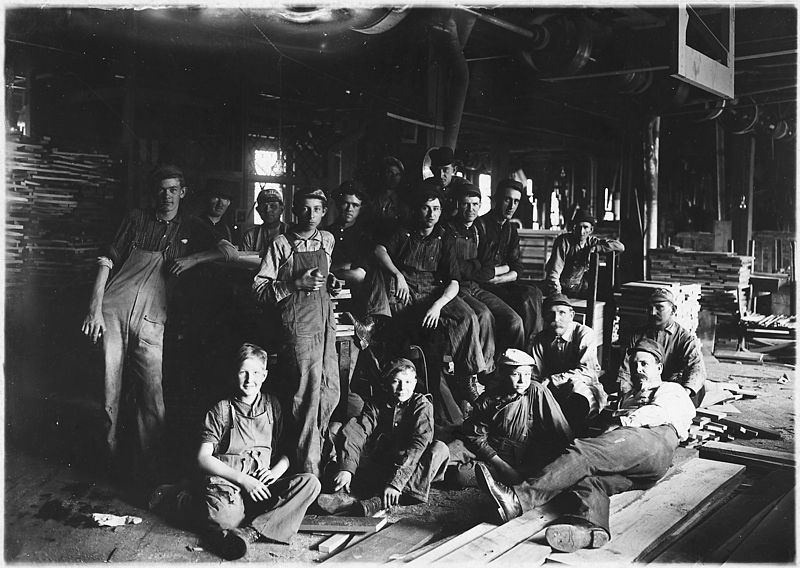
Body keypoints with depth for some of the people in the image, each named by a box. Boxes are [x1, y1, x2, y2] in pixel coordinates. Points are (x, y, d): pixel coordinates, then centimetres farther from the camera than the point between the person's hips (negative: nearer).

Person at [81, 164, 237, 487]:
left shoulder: (191, 228, 15)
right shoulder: (137, 219, 13)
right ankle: (112, 457, 19)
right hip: (112, 311, 0)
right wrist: (94, 309, -1)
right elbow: (107, 262, 9)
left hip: (151, 321, 0)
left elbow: (230, 252, 7)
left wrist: (193, 258, -7)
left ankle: (146, 471, 6)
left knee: (153, 398, -7)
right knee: (110, 391, 2)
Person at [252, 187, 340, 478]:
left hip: (326, 321, 6)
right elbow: (259, 289, -6)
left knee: (330, 391, 7)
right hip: (298, 323, -6)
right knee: (308, 393, -8)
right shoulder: (281, 244, -3)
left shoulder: (327, 240, 13)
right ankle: (308, 467, 1)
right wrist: (296, 283, -15)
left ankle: (314, 446, 25)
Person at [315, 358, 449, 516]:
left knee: (439, 449, -29)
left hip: (411, 470, -2)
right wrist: (346, 468, -35)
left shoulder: (422, 405, -9)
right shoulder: (376, 405, 0)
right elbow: (357, 433, -16)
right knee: (350, 426, -11)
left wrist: (396, 481, -36)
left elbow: (418, 444, -23)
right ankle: (344, 494, -32)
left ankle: (379, 501, -42)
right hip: (376, 468, 2)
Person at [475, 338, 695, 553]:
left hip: (652, 441, -6)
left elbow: (658, 413, 4)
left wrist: (621, 421, 1)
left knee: (583, 452, -30)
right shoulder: (628, 397, 45)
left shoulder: (673, 391, 29)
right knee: (587, 478, -30)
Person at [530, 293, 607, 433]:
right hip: (552, 391, 3)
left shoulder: (585, 334, -9)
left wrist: (551, 380, -27)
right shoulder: (540, 340, 3)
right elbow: (535, 376, 2)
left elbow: (587, 372, -21)